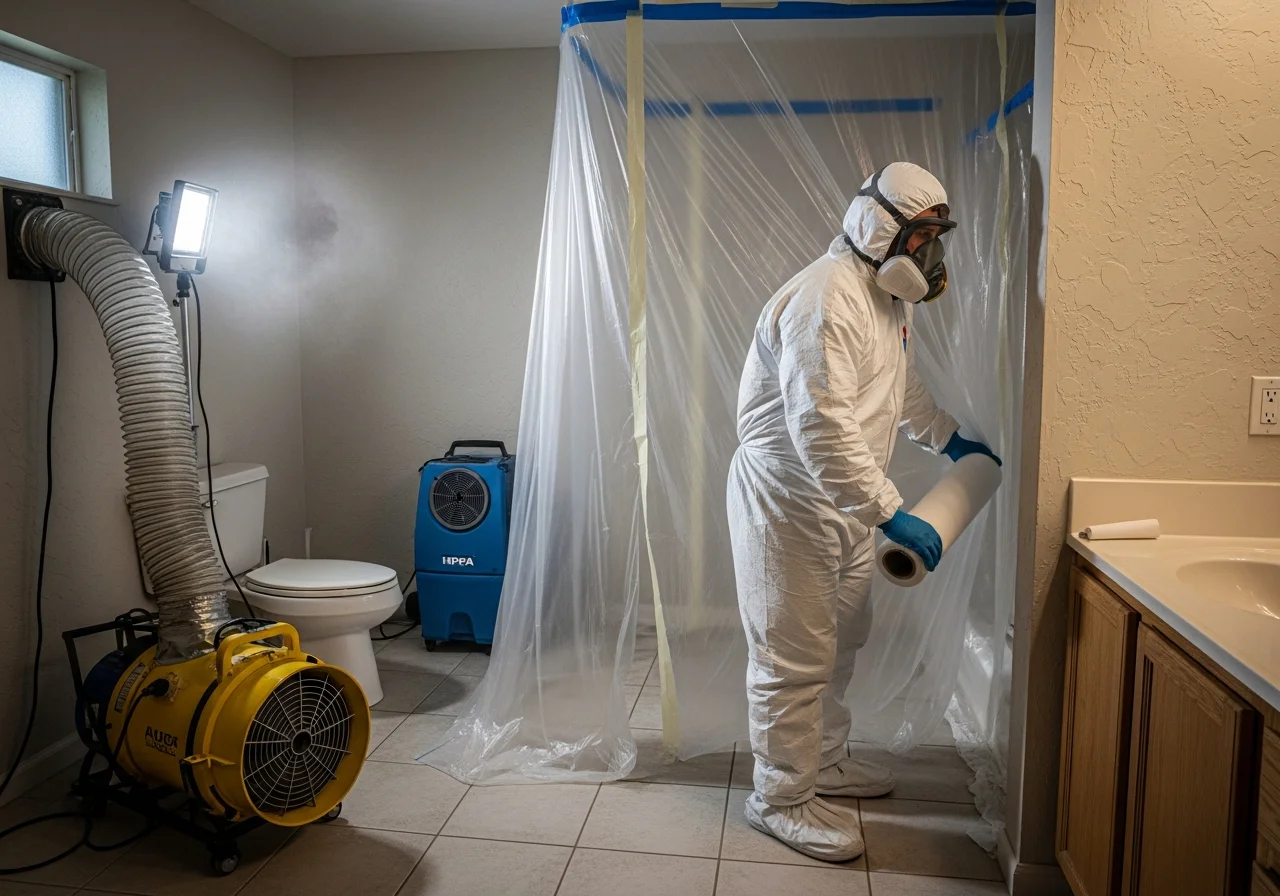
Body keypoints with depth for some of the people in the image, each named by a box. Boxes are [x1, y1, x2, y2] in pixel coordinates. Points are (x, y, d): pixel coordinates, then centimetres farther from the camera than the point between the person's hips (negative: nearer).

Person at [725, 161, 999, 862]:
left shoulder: (889, 295, 10)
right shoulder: (825, 299, -24)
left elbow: (900, 385, 28)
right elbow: (821, 425, -34)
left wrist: (948, 438, 27)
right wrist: (890, 513, -34)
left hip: (845, 501, 10)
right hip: (787, 502, -10)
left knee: (839, 641, 21)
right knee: (793, 658, 0)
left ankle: (823, 762, 40)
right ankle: (782, 798, 18)